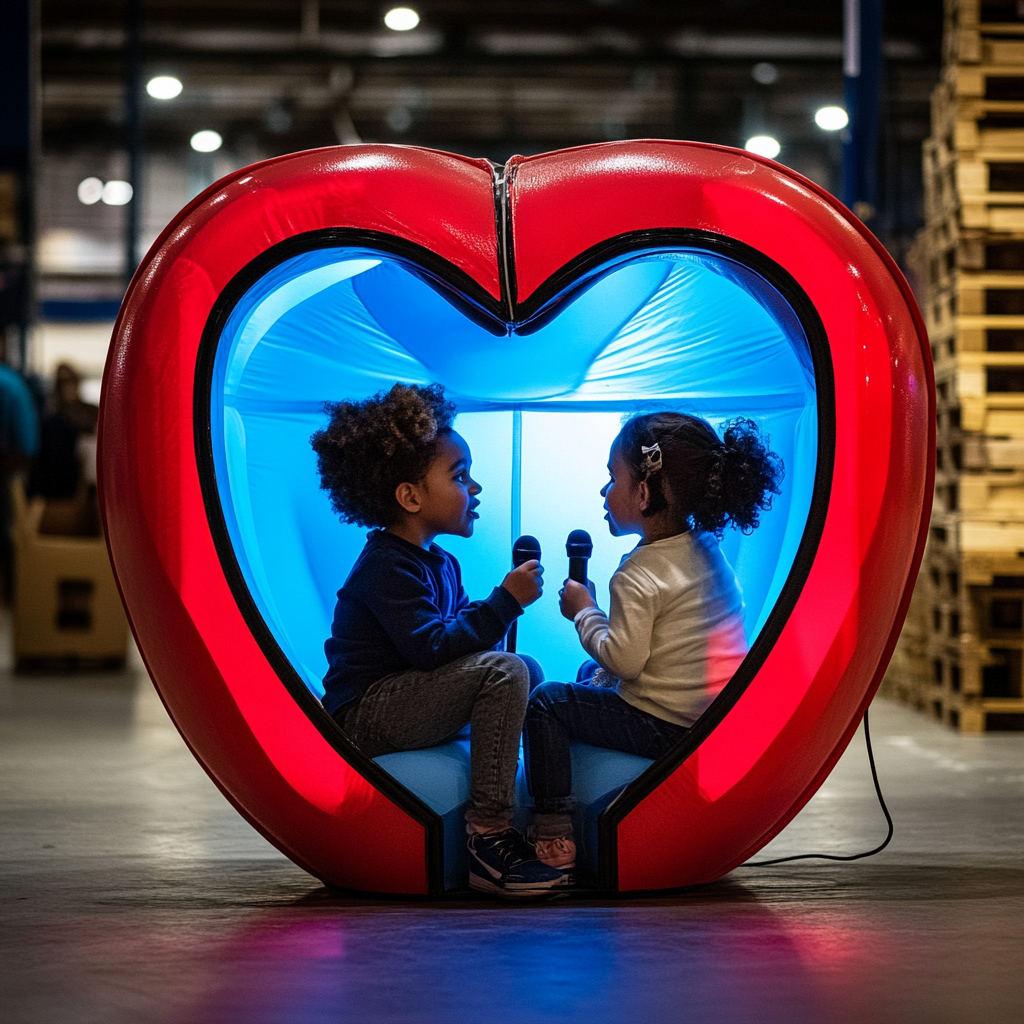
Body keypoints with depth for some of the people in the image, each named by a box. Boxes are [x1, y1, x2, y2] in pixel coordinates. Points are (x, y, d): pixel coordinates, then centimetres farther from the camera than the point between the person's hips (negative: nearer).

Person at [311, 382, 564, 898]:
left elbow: (459, 629, 15)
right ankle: (487, 834, -27)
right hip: (363, 717, -10)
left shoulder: (440, 564, 15)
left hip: (401, 702, 10)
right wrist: (505, 601, -23)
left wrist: (504, 604, -4)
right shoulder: (387, 566, -17)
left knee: (527, 670, 12)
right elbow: (430, 647, -27)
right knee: (502, 671, -25)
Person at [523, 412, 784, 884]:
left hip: (667, 728, -10)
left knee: (545, 703, 0)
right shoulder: (708, 551, 9)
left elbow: (624, 658, -24)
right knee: (591, 676, 29)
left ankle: (554, 835, -3)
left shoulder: (640, 575, -20)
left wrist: (584, 612, -8)